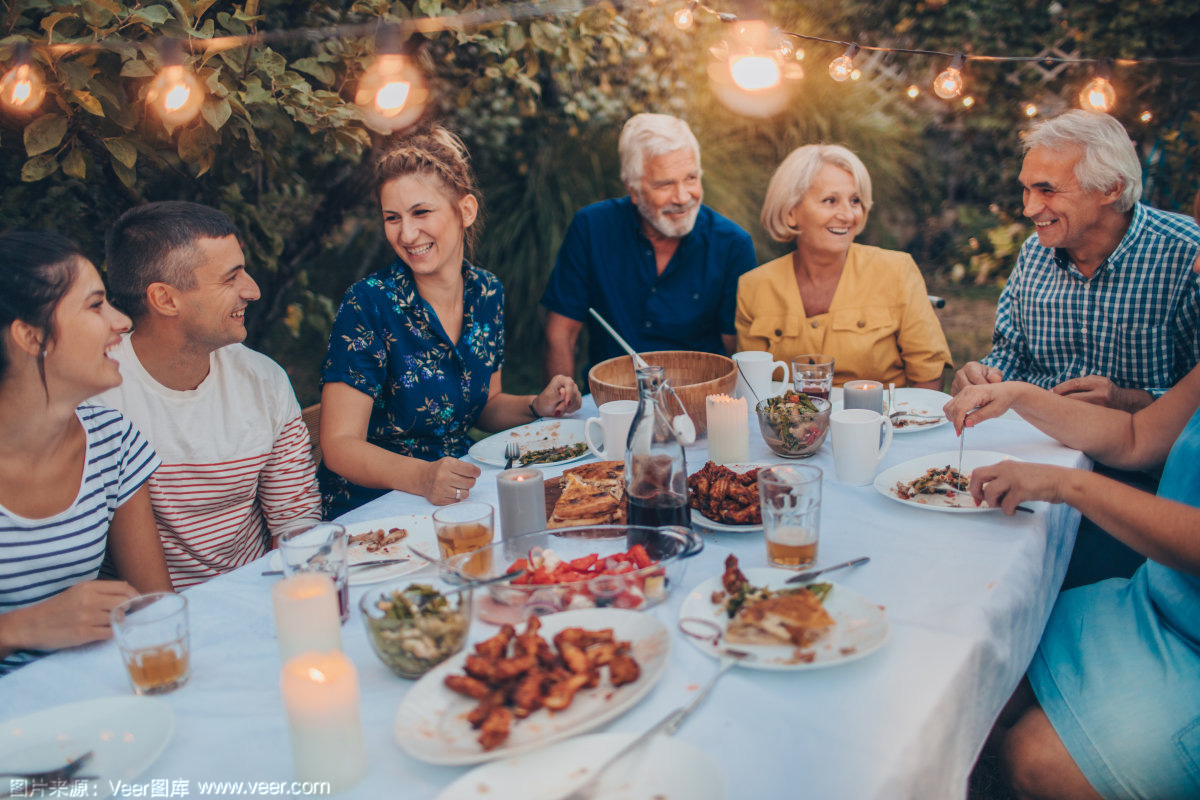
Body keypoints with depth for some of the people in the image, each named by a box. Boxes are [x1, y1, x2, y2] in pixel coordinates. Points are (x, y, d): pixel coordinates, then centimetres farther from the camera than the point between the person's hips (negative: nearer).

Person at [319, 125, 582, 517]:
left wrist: (536, 406, -3)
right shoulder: (368, 304, -15)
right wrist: (422, 478, -35)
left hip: (459, 495, 6)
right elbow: (339, 445, -19)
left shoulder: (487, 293, 2)